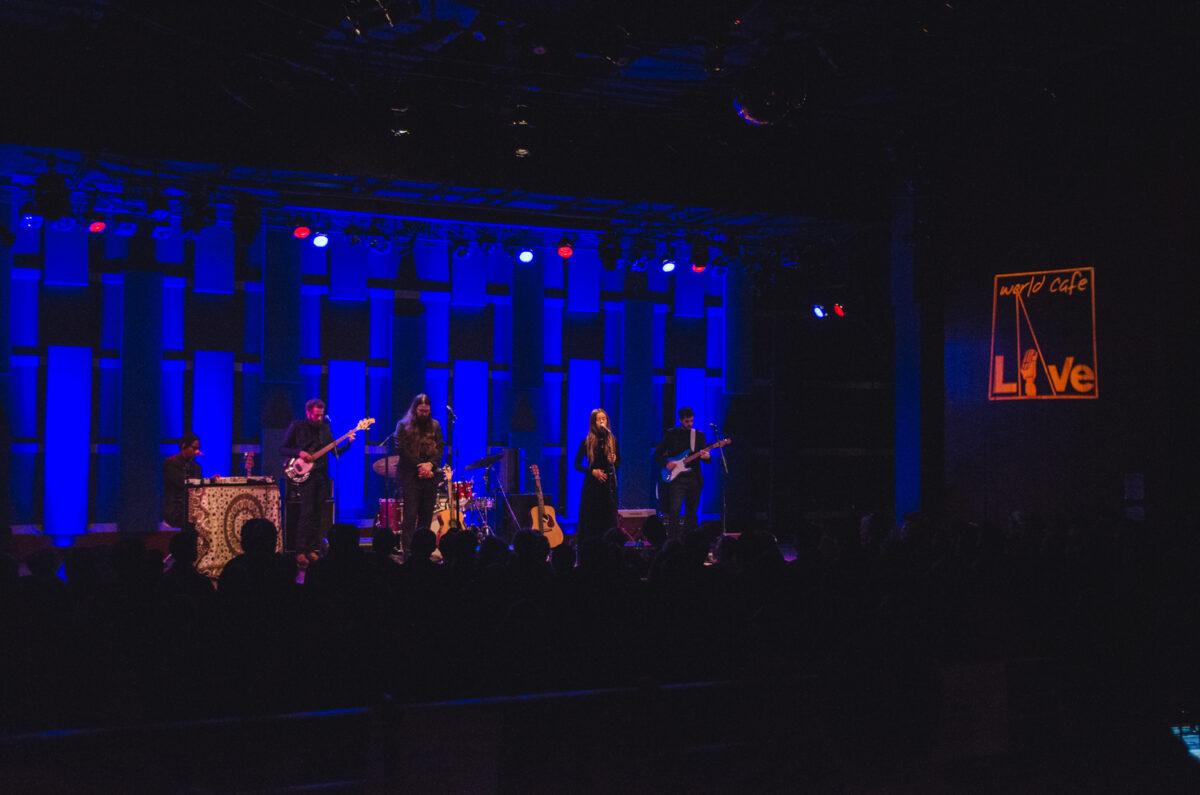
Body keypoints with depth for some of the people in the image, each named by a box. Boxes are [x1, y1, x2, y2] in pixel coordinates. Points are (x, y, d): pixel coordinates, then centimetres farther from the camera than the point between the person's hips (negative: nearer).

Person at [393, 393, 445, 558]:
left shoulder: (435, 425, 13)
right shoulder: (403, 426, 2)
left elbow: (441, 447, 6)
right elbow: (401, 450, -6)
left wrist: (430, 464, -11)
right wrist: (420, 466, -12)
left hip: (431, 476, 4)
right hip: (410, 476, -4)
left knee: (426, 516, 2)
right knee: (410, 516, -8)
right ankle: (407, 552, -9)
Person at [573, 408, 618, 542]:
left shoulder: (612, 440, 6)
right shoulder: (587, 442, 1)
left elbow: (618, 462, 12)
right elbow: (577, 465, 5)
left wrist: (613, 460, -10)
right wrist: (593, 471, -9)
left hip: (609, 483, 1)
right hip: (592, 484, -1)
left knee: (608, 519, -2)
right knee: (590, 520, -1)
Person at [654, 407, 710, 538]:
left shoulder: (699, 435, 11)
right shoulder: (671, 434, 3)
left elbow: (705, 454, 9)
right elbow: (657, 453, 5)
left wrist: (706, 456, -14)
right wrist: (666, 463, -11)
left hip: (694, 478, 3)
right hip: (676, 478, -3)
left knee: (691, 513, 6)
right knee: (674, 511, -15)